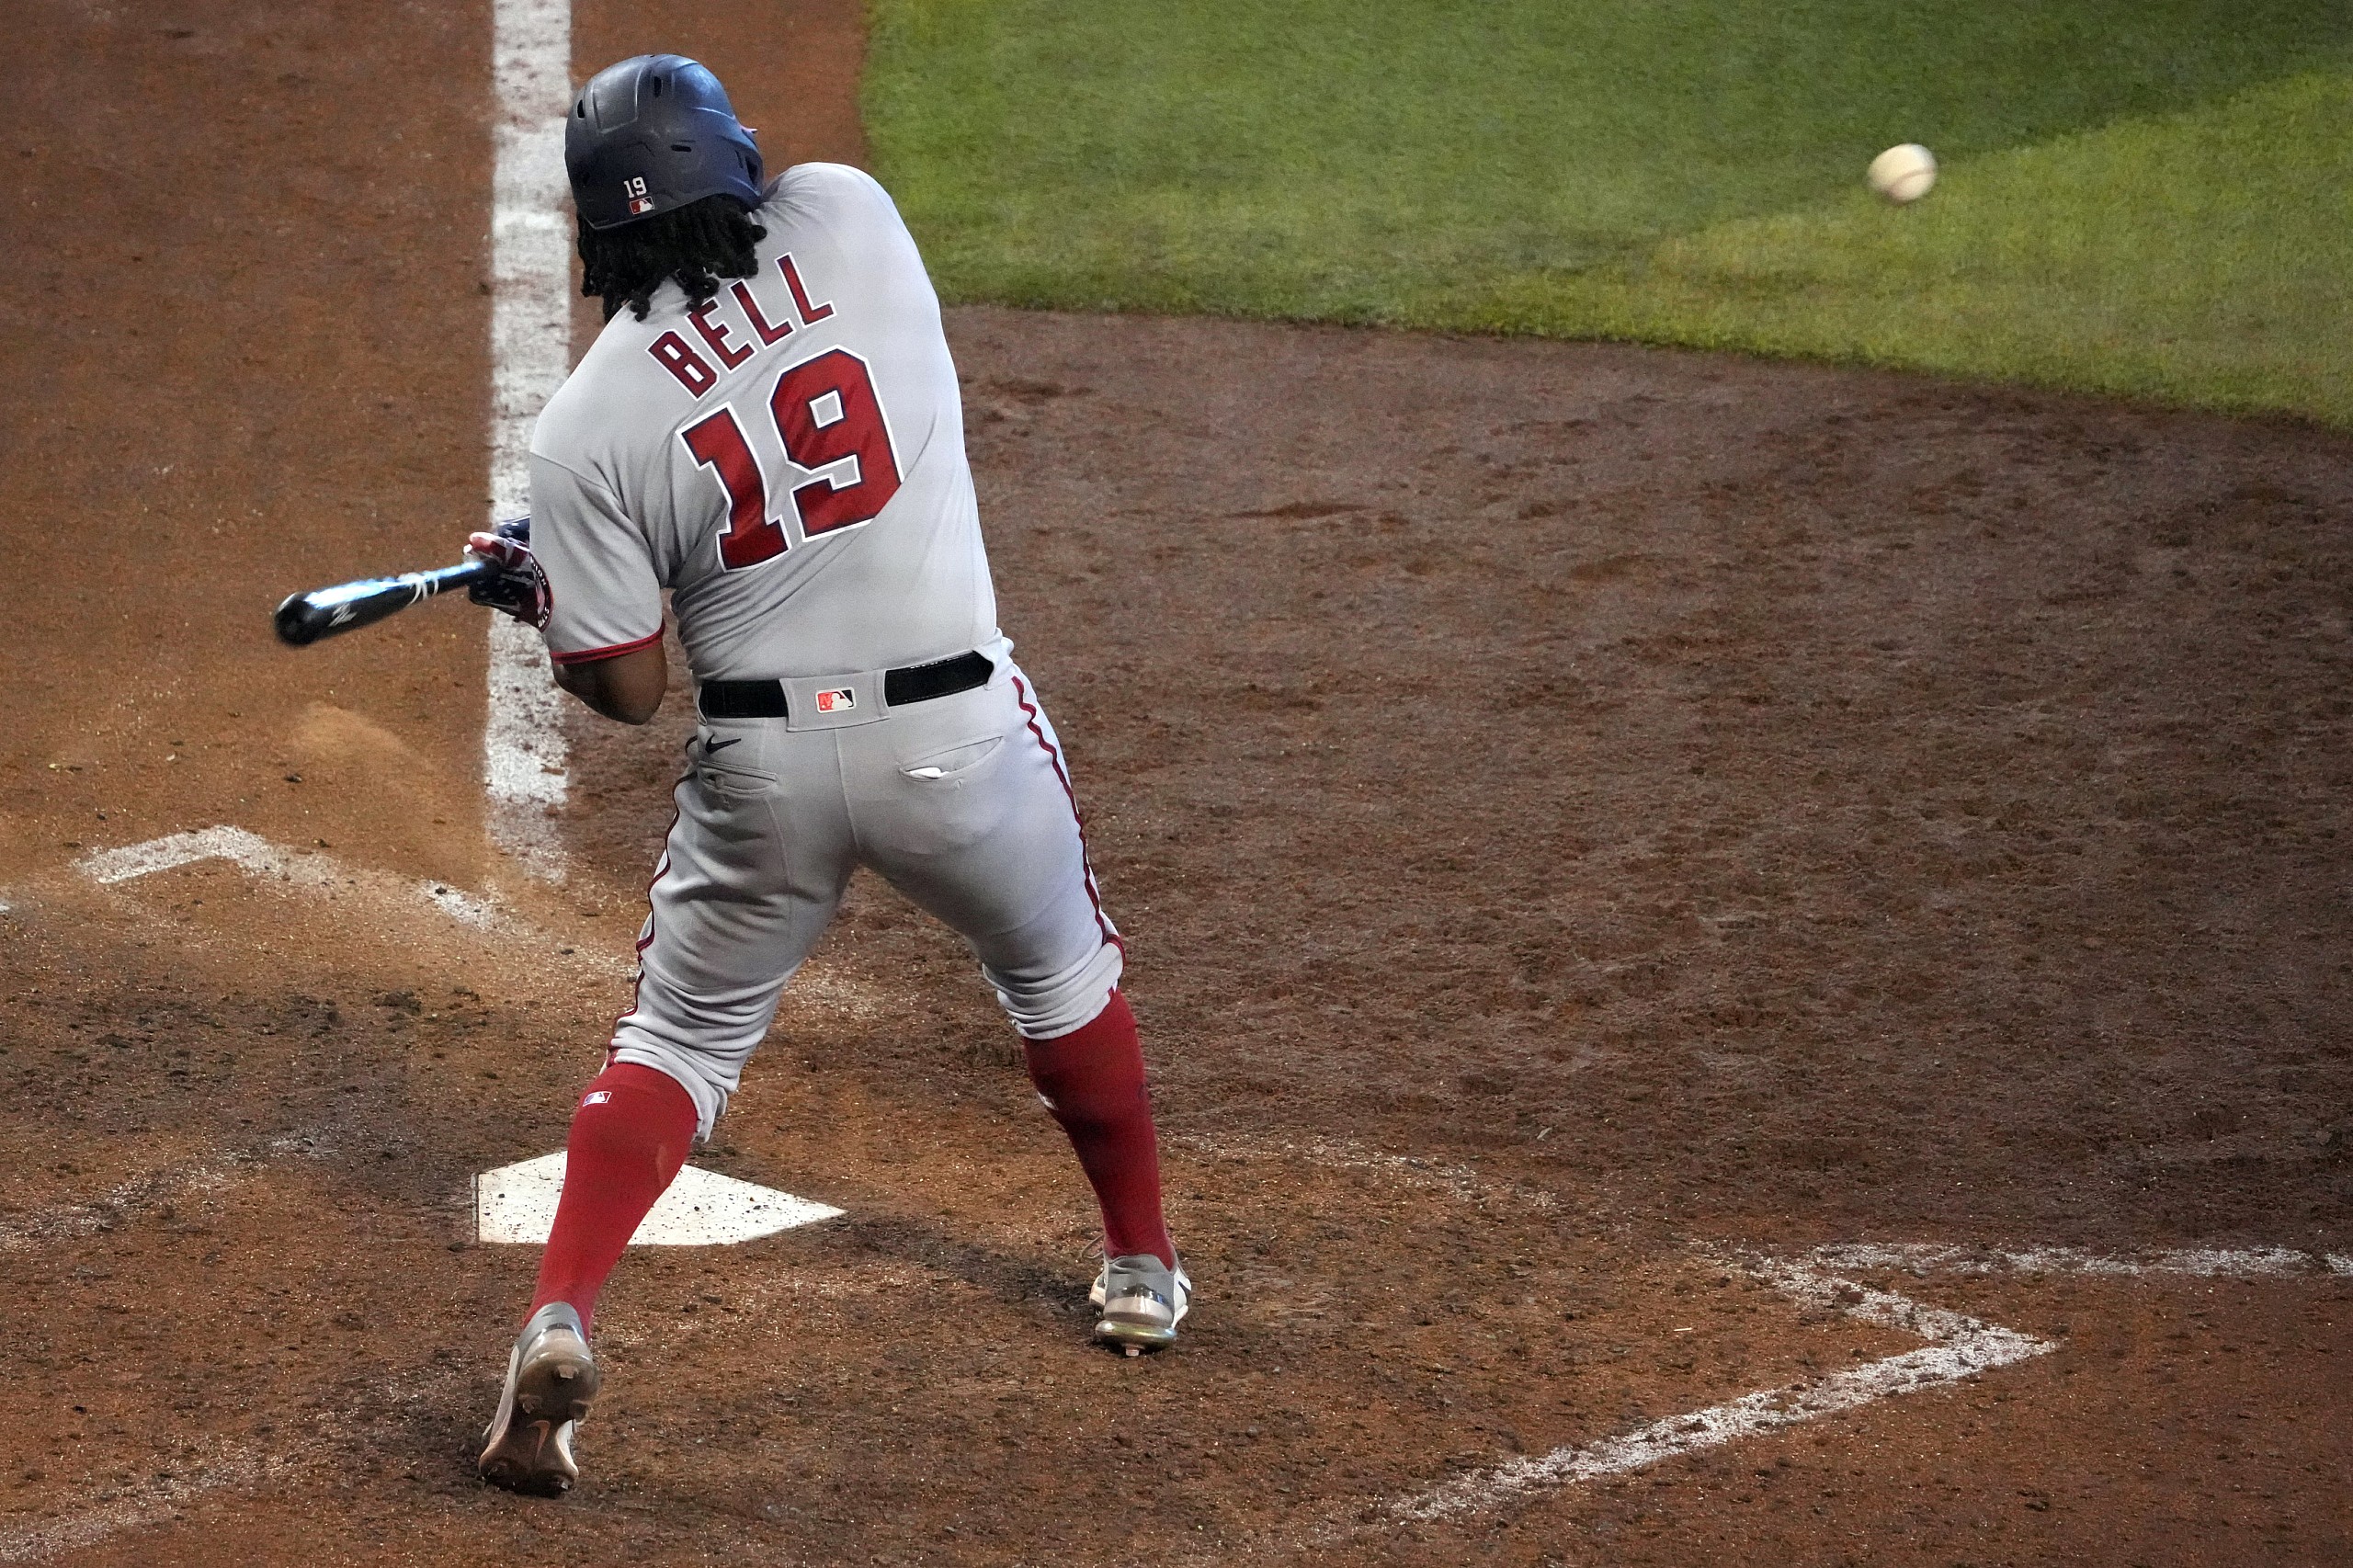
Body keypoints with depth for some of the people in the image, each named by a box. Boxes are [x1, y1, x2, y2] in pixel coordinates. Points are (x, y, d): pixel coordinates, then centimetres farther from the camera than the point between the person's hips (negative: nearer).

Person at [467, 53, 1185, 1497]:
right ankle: (1143, 1268, 40)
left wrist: (539, 591, 16)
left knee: (682, 1036, 16)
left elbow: (629, 689, -4)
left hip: (764, 765, -1)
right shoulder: (847, 217, -5)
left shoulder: (590, 425, -8)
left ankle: (560, 1322, -2)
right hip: (964, 731, 1)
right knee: (1063, 974, 27)